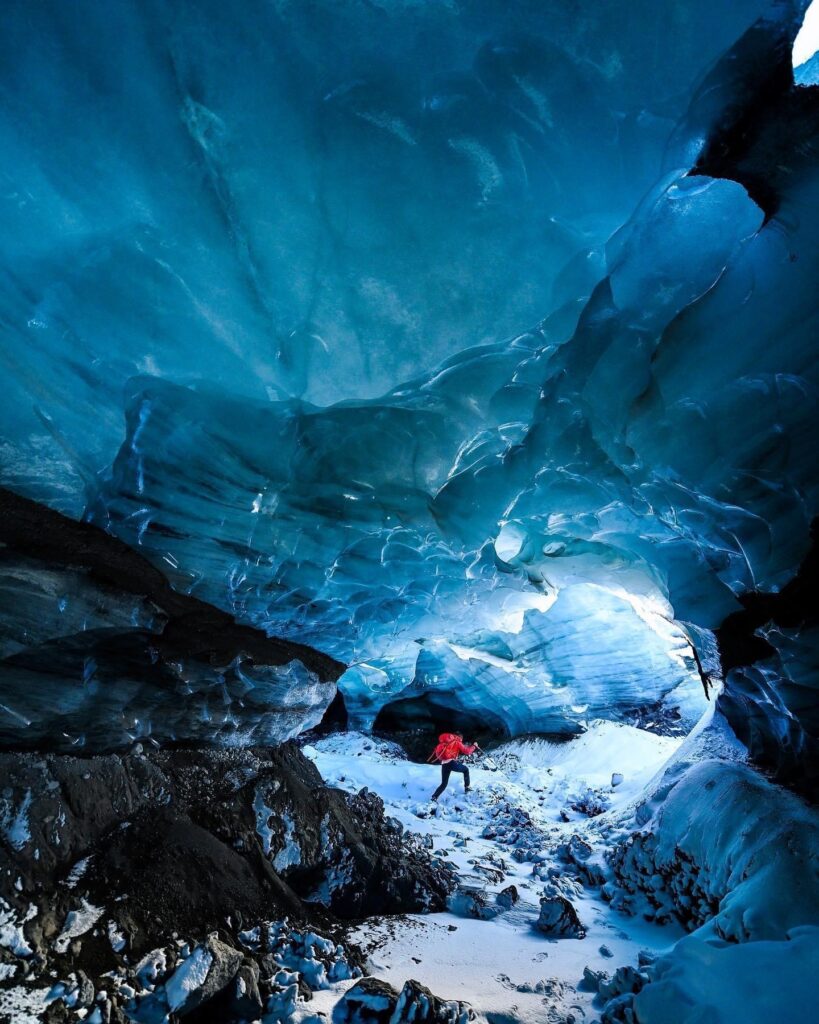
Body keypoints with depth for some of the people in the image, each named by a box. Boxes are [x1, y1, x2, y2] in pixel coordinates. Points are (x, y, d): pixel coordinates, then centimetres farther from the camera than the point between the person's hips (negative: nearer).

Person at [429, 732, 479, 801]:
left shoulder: (445, 742, 24)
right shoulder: (457, 742, 8)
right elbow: (466, 751, 6)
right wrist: (474, 746, 20)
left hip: (444, 765, 4)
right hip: (452, 762, -4)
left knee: (444, 783, 15)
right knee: (466, 769, 23)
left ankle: (434, 797, -2)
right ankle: (467, 787, 20)